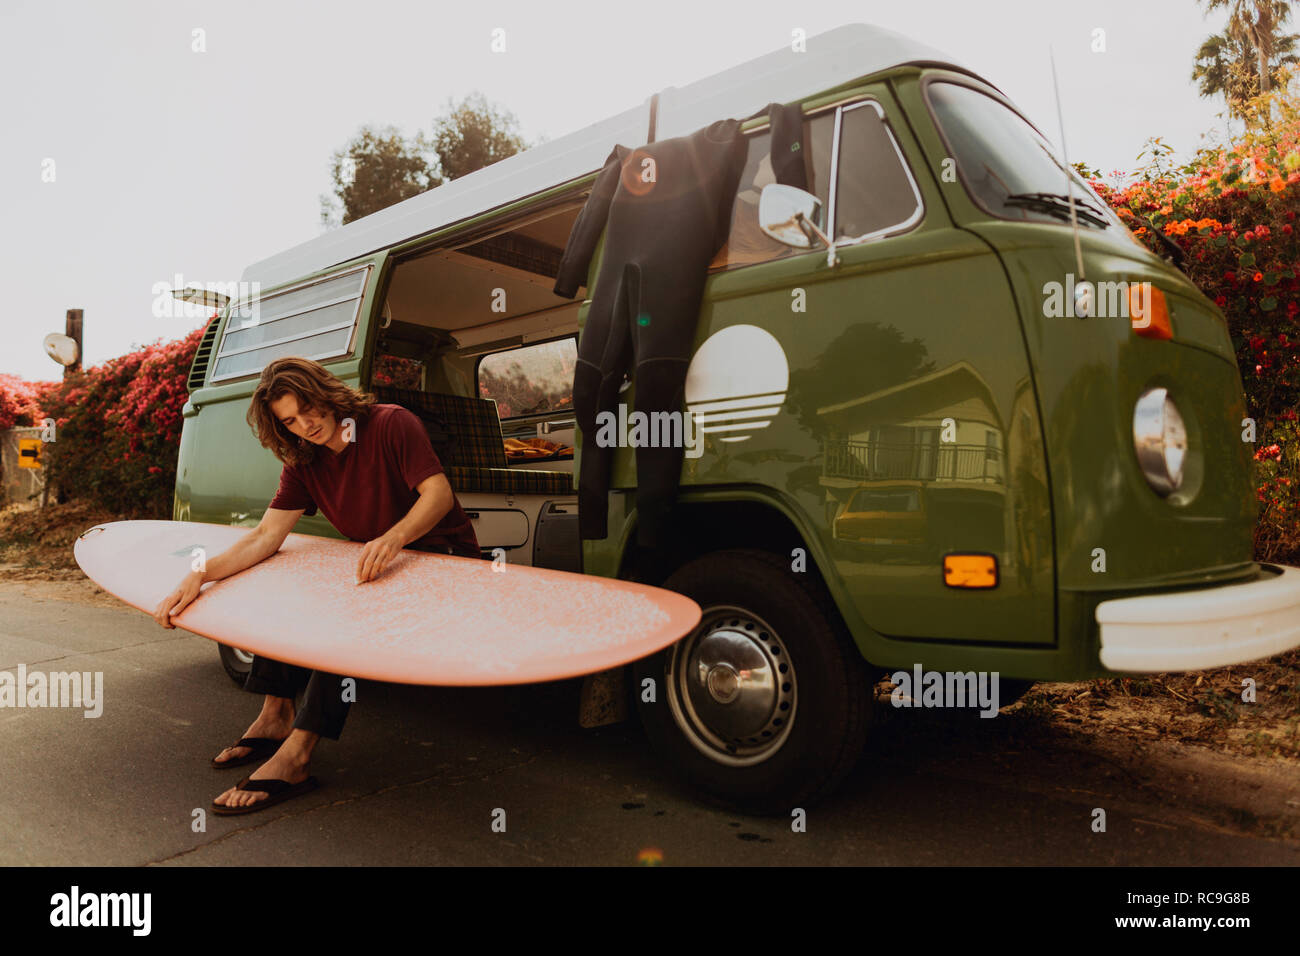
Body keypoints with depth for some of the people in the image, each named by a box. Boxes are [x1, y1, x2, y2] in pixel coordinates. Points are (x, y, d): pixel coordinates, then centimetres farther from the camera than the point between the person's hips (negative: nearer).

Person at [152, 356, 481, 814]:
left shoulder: (392, 424, -15)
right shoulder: (303, 464, 4)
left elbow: (440, 494, -24)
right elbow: (265, 537, -4)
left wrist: (393, 538, -42)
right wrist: (199, 575, -20)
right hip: (371, 563, 8)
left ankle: (296, 755, -28)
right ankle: (276, 716, 2)